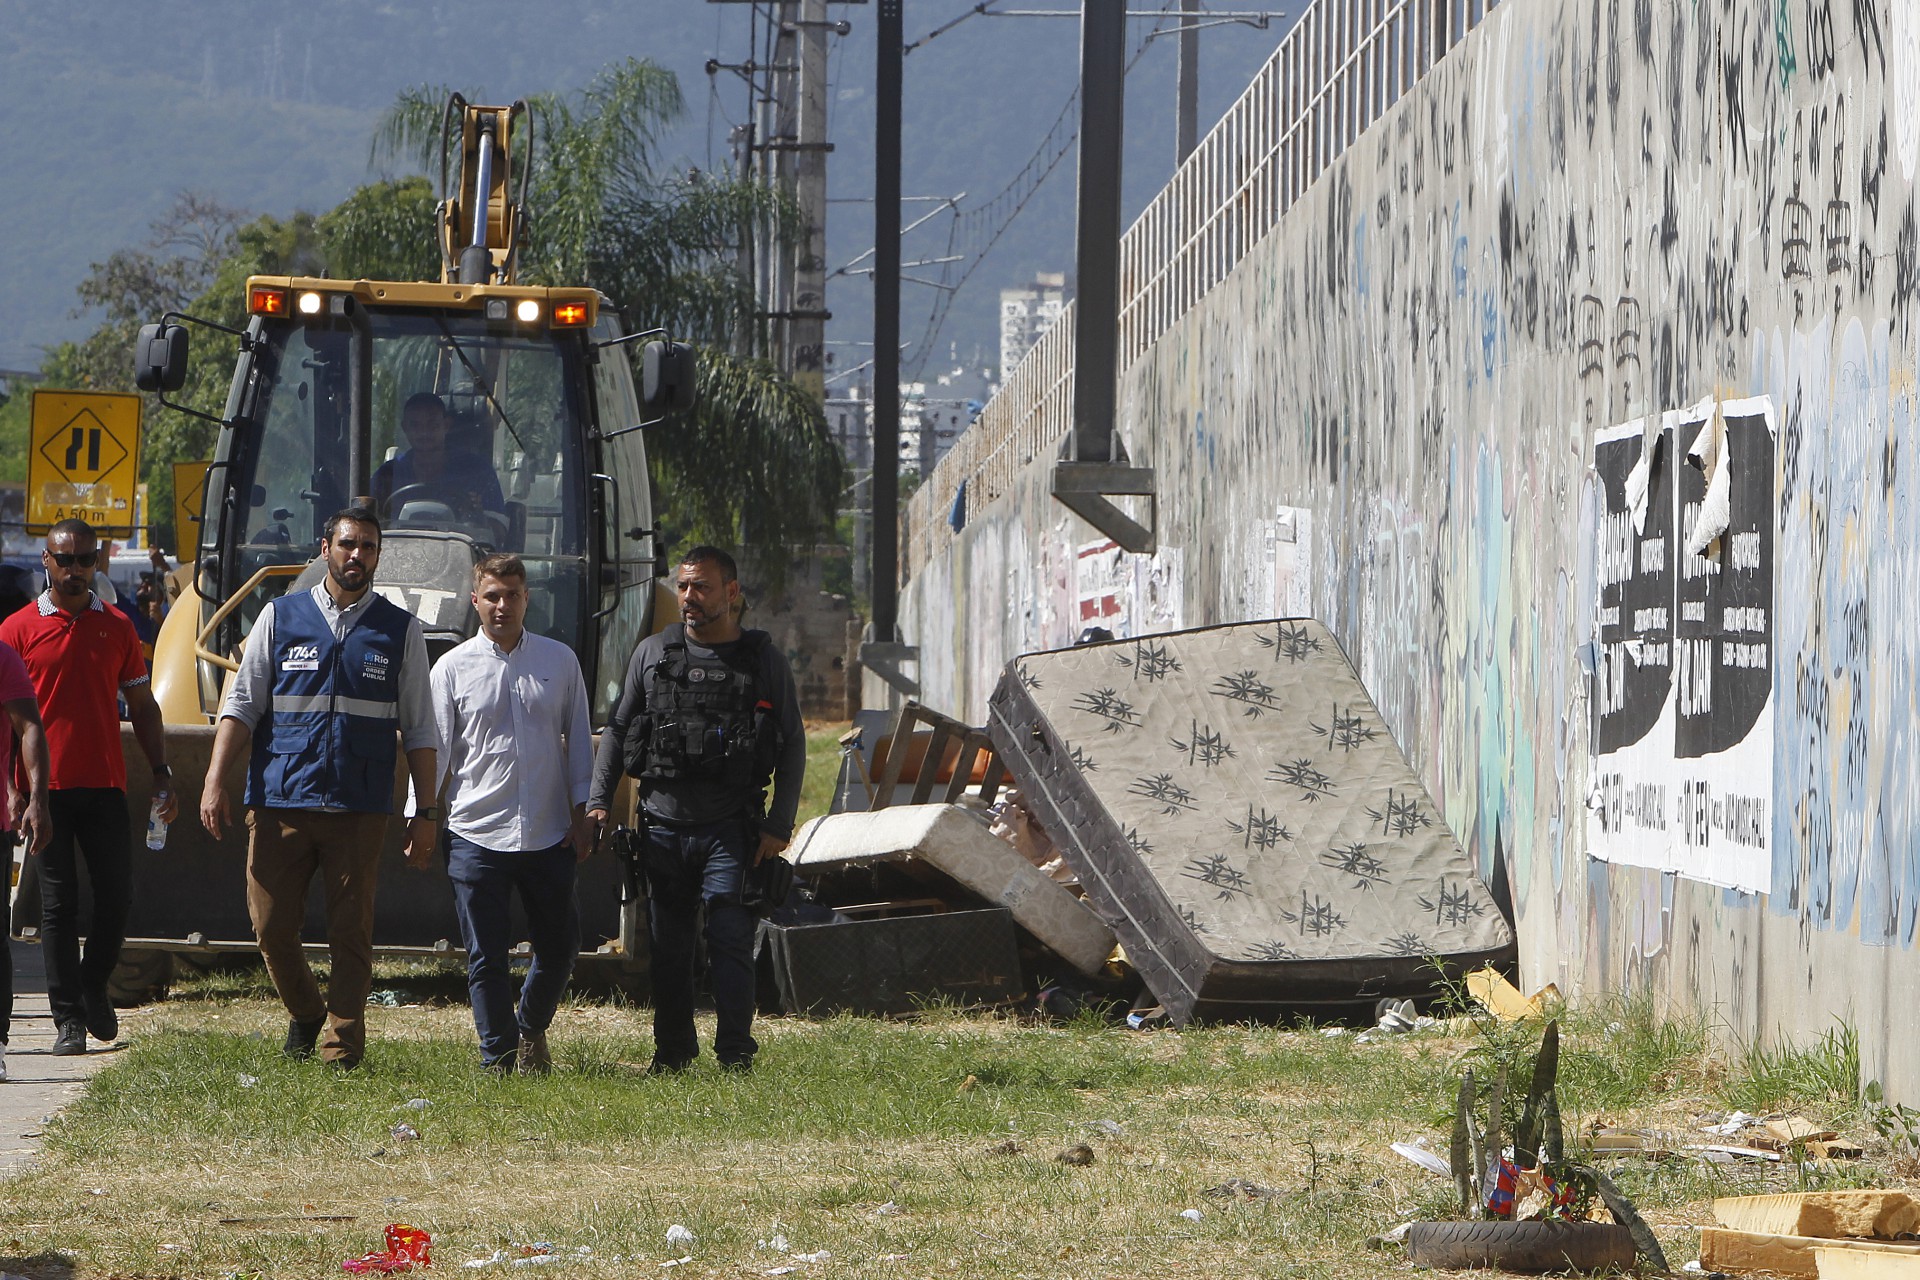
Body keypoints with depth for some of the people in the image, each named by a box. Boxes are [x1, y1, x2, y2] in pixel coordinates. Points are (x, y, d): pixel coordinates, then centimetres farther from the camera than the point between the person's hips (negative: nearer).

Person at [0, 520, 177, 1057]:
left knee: (117, 896, -1)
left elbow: (141, 706, 15)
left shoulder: (117, 627, 10)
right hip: (48, 786, -2)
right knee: (59, 903, -2)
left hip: (105, 785, 2)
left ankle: (93, 987, 23)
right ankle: (68, 1018, 2)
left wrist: (161, 773, 8)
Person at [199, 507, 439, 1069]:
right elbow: (241, 705, 7)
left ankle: (342, 1044, 6)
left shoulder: (400, 631, 9)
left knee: (351, 932, -1)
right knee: (272, 925, 1)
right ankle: (304, 1014, 26)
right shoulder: (280, 617, 9)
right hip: (280, 803, 1)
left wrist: (426, 813, 5)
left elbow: (419, 731, 10)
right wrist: (215, 783, -3)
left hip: (360, 810, 0)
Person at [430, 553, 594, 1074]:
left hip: (549, 835, 2)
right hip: (476, 834, -2)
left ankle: (530, 1029, 34)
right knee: (486, 957, 0)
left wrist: (582, 813, 6)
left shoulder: (560, 661, 7)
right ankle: (498, 1059, 10)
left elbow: (578, 739, 12)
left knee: (558, 947, 9)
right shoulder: (453, 668, 1)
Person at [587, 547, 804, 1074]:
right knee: (667, 946, 6)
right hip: (663, 827, 3)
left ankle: (736, 1056, -10)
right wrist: (598, 800, 4)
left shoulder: (764, 660, 4)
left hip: (729, 830, -3)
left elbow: (792, 746, 6)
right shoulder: (653, 654, 9)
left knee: (730, 938, -12)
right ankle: (672, 1052, 17)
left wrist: (779, 825, -3)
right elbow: (616, 730, 15)